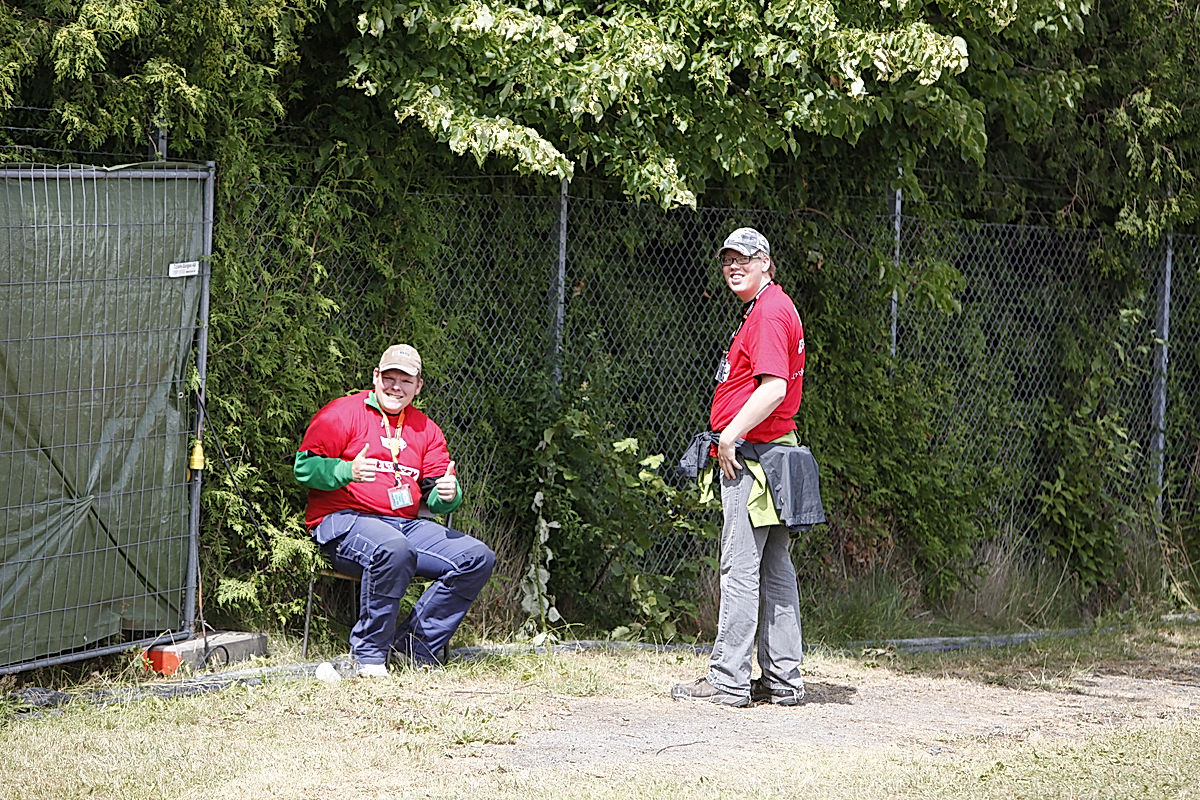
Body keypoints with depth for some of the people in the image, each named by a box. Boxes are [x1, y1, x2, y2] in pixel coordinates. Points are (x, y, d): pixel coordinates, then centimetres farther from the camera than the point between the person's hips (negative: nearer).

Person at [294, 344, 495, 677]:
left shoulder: (425, 430, 18)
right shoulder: (341, 414, 1)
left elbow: (434, 493, 16)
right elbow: (305, 466, -8)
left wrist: (447, 494, -9)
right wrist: (347, 471, -26)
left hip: (407, 523, 7)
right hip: (343, 523, -7)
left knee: (478, 557, -9)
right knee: (393, 549, -40)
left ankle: (414, 645, -12)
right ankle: (369, 653, -27)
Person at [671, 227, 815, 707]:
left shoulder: (770, 312, -13)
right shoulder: (763, 311, 20)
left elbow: (774, 386, -24)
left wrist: (729, 436, -19)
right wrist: (728, 438, 19)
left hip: (751, 454, -11)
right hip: (770, 457, 11)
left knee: (740, 568, -9)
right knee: (775, 571, 10)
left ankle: (728, 681, -9)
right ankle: (782, 680, 12)